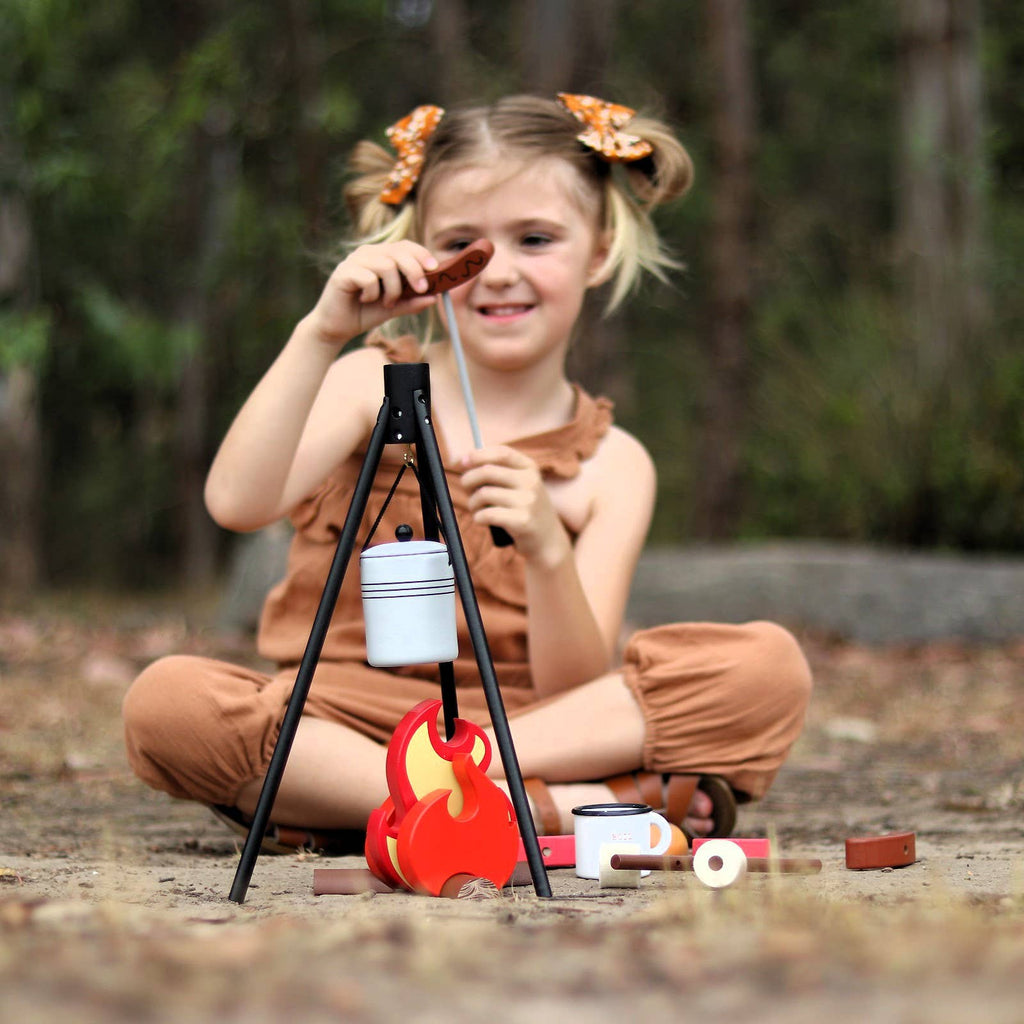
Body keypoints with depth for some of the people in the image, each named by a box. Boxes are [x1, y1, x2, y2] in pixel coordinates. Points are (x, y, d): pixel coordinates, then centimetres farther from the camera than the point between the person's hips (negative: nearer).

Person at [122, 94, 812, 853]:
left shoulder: (611, 467, 5)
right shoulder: (375, 386, 4)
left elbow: (577, 691, -7)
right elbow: (237, 503, -16)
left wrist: (547, 552, -25)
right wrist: (320, 335, -25)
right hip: (328, 723, -1)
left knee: (770, 665, -20)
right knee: (167, 699, -31)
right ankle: (554, 807, -31)